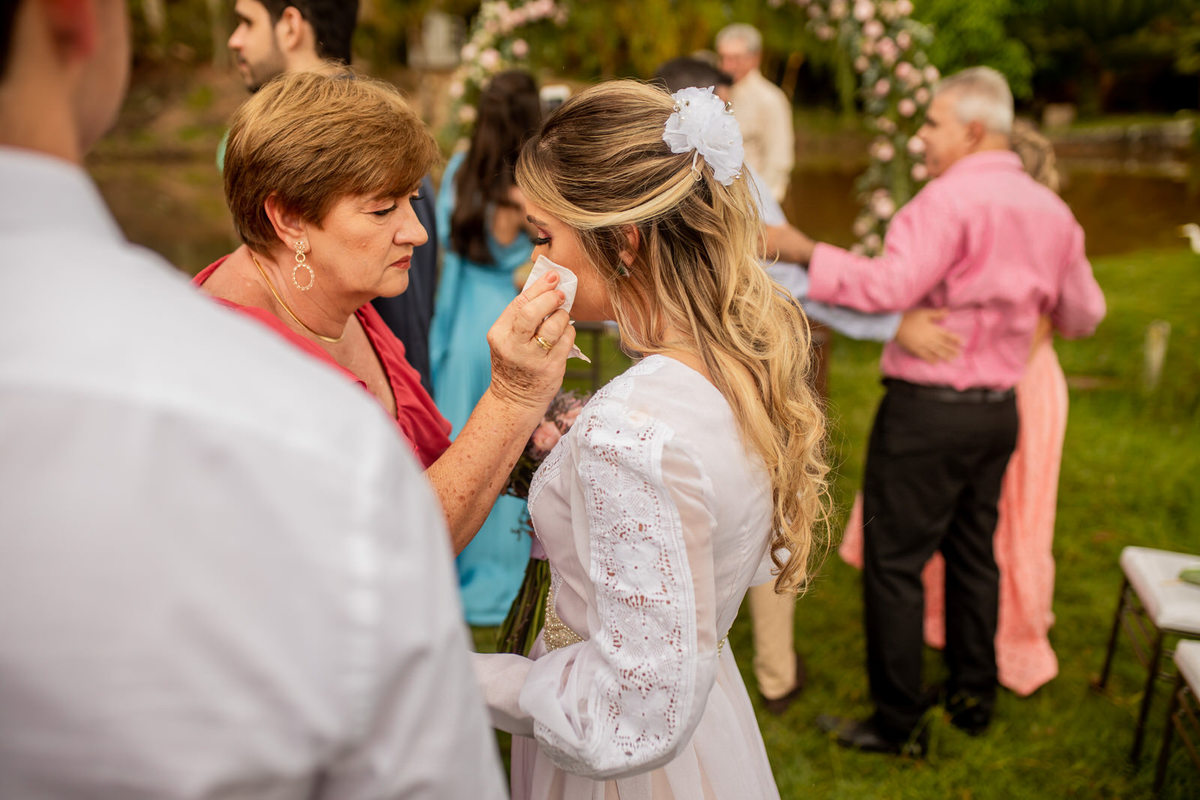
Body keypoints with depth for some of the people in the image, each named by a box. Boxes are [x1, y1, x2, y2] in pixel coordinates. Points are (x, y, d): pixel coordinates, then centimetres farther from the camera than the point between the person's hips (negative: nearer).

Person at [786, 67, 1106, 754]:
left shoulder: (951, 199, -17)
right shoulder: (1052, 212, 7)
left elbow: (889, 288, -29)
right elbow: (1084, 316, 16)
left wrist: (804, 250, -24)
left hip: (929, 409, -8)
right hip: (1000, 408, 8)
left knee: (895, 563, 3)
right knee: (974, 553, 20)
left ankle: (898, 723, 11)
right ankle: (975, 696, 32)